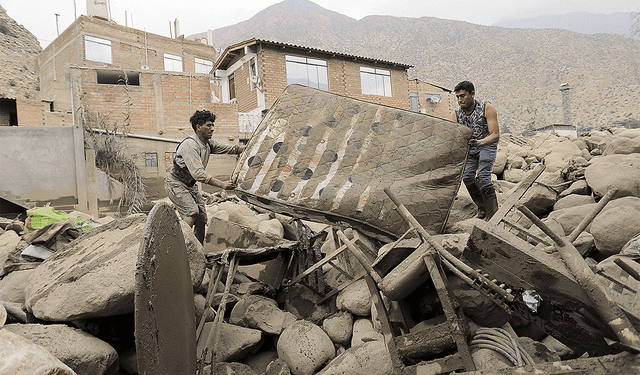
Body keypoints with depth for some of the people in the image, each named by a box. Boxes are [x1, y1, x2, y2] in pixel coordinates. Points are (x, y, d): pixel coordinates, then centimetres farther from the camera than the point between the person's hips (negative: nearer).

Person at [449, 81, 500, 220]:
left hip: (487, 145, -4)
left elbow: (495, 135, -30)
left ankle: (492, 213, -10)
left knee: (482, 177, -21)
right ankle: (482, 209, 12)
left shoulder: (487, 109, -24)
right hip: (469, 147, 4)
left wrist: (479, 142, -50)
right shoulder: (456, 114, -14)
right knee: (467, 177, -8)